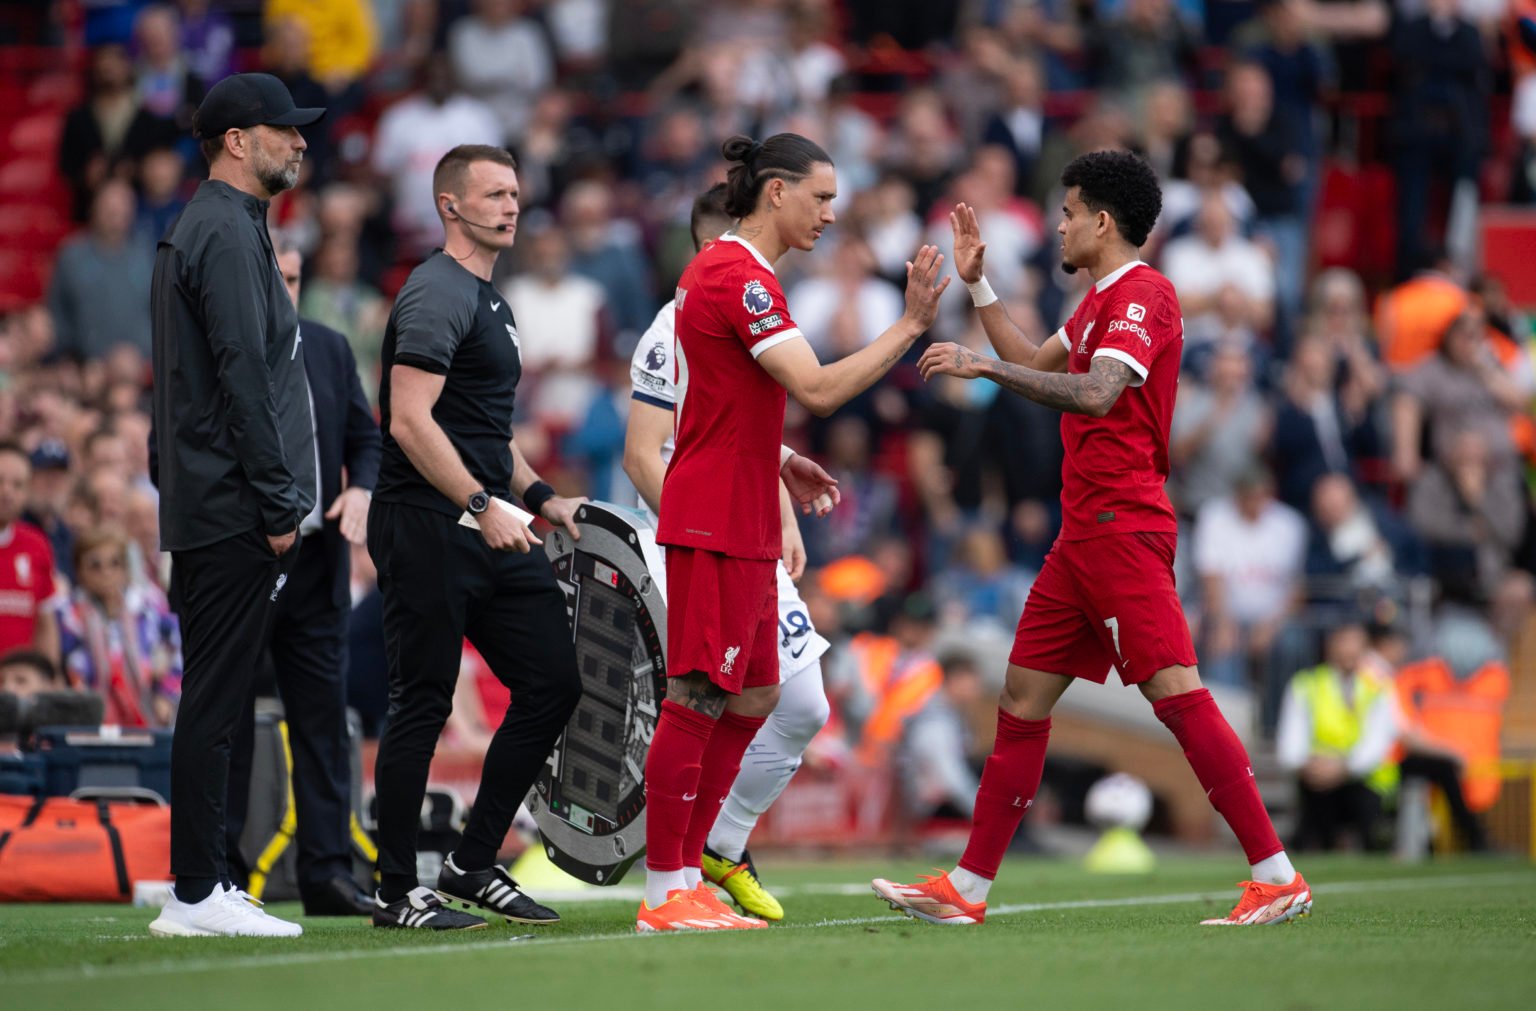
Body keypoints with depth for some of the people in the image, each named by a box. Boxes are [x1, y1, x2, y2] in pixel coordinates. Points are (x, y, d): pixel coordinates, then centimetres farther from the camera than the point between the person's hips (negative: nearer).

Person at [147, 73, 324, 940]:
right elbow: (244, 377, -18)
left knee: (216, 701, 10)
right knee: (217, 699, -9)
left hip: (204, 511, 10)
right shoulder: (229, 233, -11)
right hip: (234, 511, -10)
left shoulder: (211, 229, 21)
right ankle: (198, 892, -8)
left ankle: (203, 888, 13)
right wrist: (278, 504, -17)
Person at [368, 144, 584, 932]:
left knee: (553, 687, 7)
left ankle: (473, 864, 15)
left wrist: (537, 496, 19)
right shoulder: (437, 295, -11)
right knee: (422, 703, -6)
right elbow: (411, 423, -21)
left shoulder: (490, 302, 21)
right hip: (428, 528, -10)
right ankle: (395, 891, 1)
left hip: (488, 537, 10)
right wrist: (485, 506, -24)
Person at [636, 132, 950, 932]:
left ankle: (686, 875, 16)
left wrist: (780, 463, 18)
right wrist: (911, 325, -19)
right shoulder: (742, 279, -16)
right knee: (699, 699, -7)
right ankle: (664, 893, -4)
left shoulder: (720, 268, 17)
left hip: (742, 523, 11)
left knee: (751, 699, 12)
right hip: (717, 522, -11)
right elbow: (819, 389, -23)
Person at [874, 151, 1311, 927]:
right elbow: (1034, 363, 37)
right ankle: (967, 887, 13)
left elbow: (1096, 394, -26)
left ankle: (1276, 876, -15)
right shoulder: (1102, 301, 20)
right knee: (1023, 697, 9)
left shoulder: (1142, 294, -11)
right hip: (1083, 533, 10)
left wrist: (982, 366, -25)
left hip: (1123, 528, -10)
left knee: (1175, 692, -15)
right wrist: (976, 285, 32)